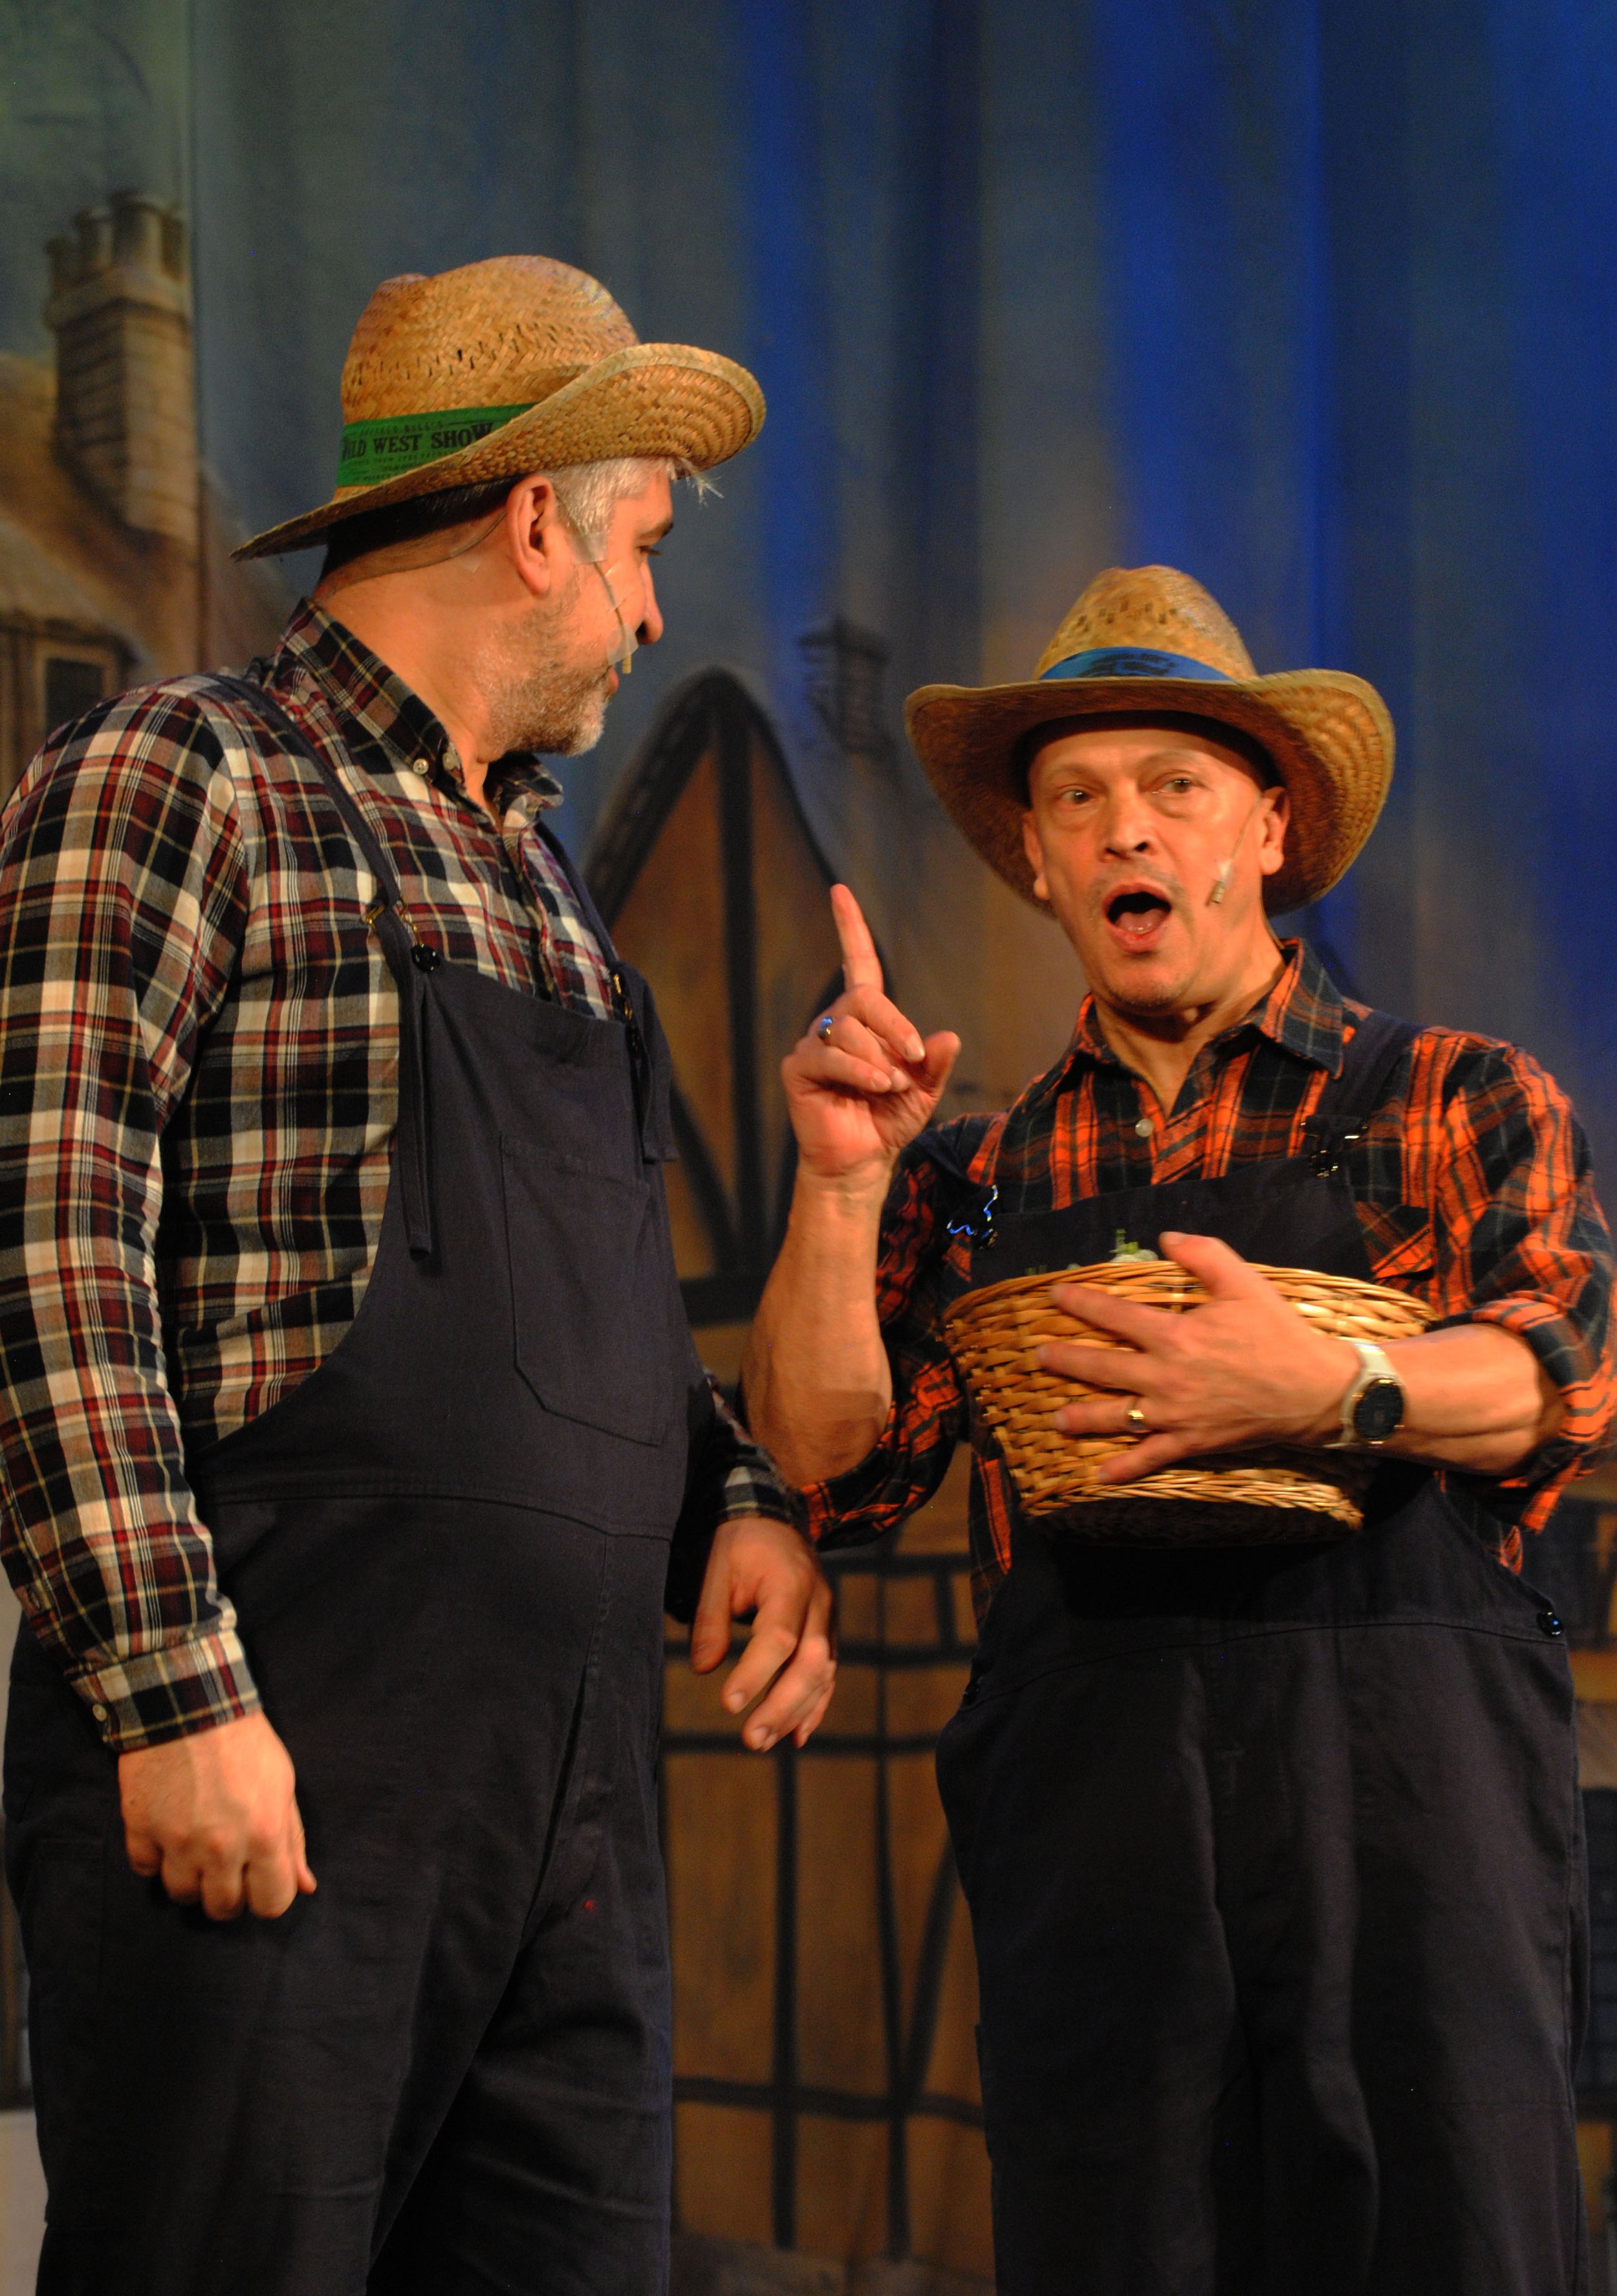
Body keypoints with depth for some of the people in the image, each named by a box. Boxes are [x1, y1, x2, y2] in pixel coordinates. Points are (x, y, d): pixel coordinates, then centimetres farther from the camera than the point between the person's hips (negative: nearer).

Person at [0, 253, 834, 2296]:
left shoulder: (534, 877, 22)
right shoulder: (174, 785, -4)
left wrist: (732, 1503, 9)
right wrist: (176, 1696, -20)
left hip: (569, 1789, 8)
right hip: (271, 1762, -8)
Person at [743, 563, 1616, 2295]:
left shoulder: (1455, 1102, 13)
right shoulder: (979, 1178, 21)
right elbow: (829, 1469, 11)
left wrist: (1333, 1393, -21)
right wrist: (843, 1181, -1)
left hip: (1406, 1761, -2)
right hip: (1083, 1776, 2)